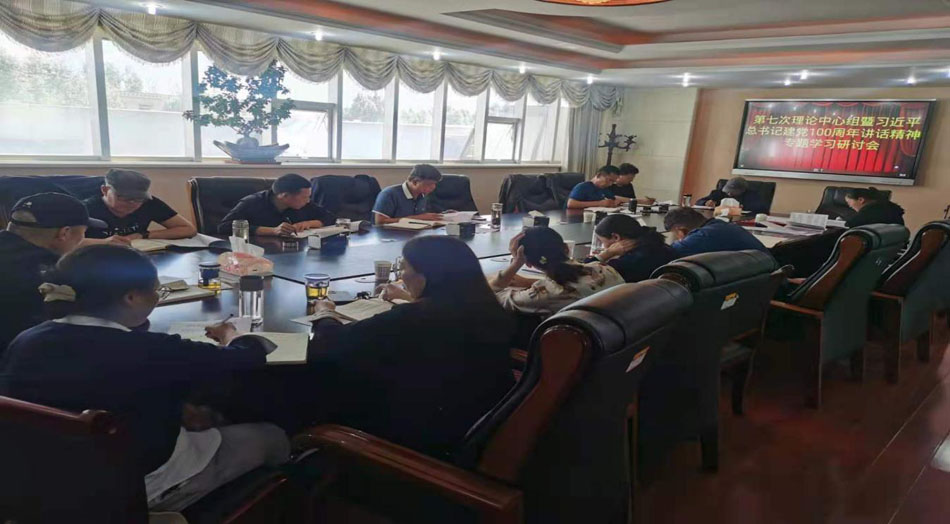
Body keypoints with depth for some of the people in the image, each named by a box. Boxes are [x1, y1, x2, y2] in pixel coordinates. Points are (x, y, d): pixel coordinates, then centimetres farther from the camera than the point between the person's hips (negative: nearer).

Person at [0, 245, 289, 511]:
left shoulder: (24, 342, -10)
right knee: (271, 437, 12)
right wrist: (230, 335, 6)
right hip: (142, 490, -7)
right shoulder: (146, 351, -31)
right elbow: (250, 357, -18)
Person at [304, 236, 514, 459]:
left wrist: (326, 314, 8)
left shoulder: (414, 318, -27)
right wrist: (411, 298, 34)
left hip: (429, 440, -7)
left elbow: (334, 343, -13)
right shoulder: (487, 309, -6)